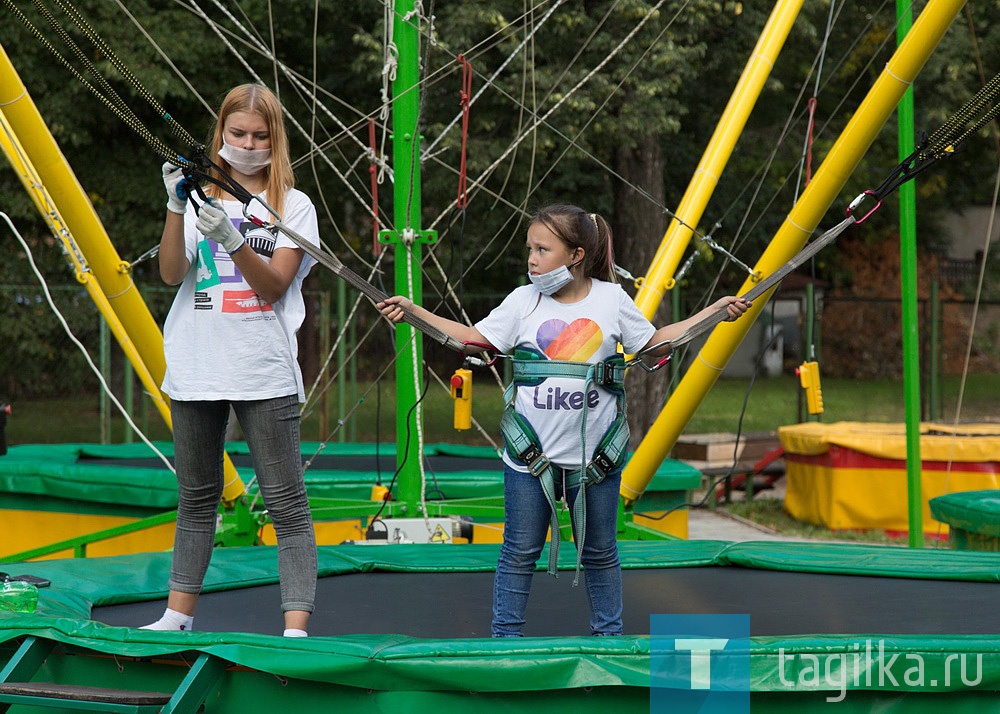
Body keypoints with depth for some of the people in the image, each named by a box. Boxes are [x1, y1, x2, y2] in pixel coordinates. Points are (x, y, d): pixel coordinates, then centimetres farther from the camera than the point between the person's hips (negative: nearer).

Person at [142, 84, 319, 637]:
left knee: (286, 502, -6)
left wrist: (232, 239, -23)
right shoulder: (200, 197, 9)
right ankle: (178, 616, 22)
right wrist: (175, 206, -18)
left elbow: (275, 284, -8)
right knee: (196, 498, 13)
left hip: (265, 374, -3)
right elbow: (171, 273, -5)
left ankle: (295, 628, -7)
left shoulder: (293, 206, 4)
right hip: (195, 370, 3)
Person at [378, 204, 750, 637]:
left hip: (595, 451, 0)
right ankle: (505, 636, 11)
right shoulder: (524, 301, 2)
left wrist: (715, 312, 8)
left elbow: (655, 343, 12)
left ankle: (609, 634, 22)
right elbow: (473, 339, 3)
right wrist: (412, 311, -4)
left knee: (599, 551, 10)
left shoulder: (611, 299, 3)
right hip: (530, 451, 0)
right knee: (521, 550, 3)